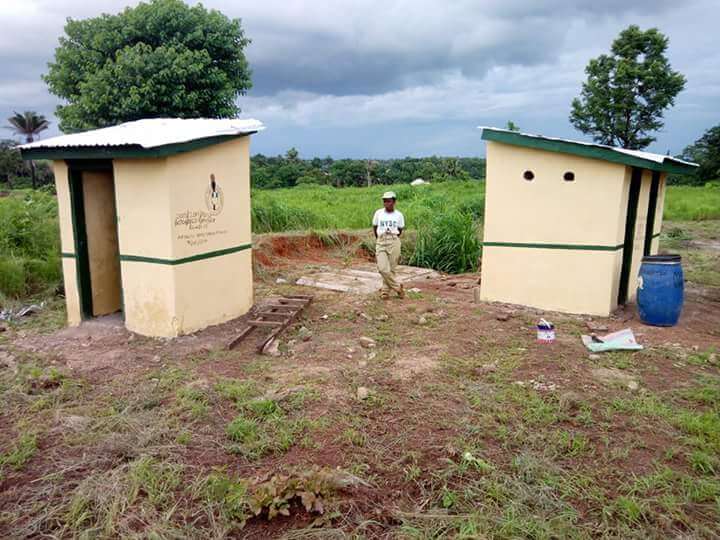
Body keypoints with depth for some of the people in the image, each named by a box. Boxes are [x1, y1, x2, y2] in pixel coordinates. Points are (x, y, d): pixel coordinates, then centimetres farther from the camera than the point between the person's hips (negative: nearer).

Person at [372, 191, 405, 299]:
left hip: (394, 242, 0)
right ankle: (397, 287, 7)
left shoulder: (399, 215, 2)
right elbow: (374, 227, 16)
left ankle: (385, 290, 17)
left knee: (391, 268, 1)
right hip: (380, 242, 1)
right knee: (383, 268, -11)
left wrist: (392, 237, 10)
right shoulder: (378, 213, 3)